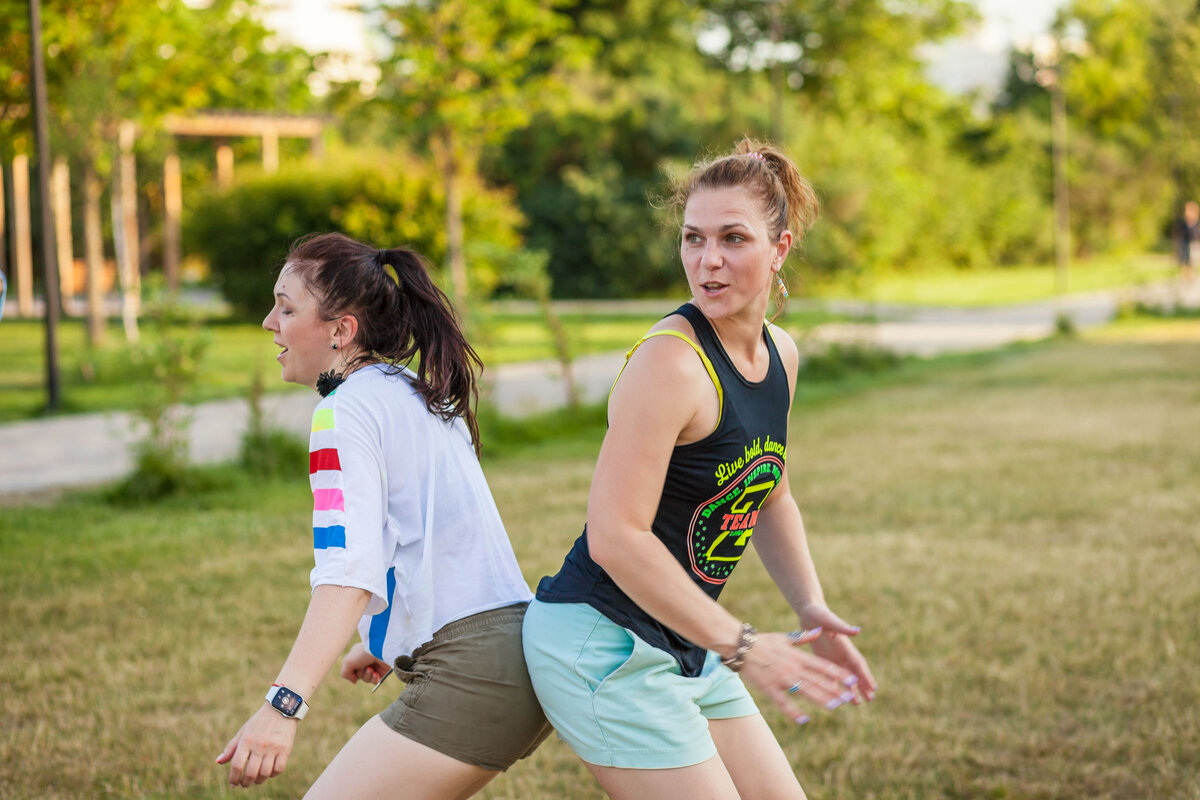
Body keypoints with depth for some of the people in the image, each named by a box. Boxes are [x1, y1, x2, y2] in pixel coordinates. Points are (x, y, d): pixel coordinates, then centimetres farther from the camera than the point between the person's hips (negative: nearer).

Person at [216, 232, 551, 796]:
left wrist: (284, 704, -32)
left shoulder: (345, 412, -10)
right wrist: (387, 642, 38)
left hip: (469, 674, -10)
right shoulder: (419, 395, 18)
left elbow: (349, 572, -24)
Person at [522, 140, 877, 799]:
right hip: (603, 647, -9)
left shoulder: (778, 354, 6)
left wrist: (811, 608, 9)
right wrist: (740, 646, -24)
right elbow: (616, 536, -27)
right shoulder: (671, 362, -22)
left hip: (685, 648, 9)